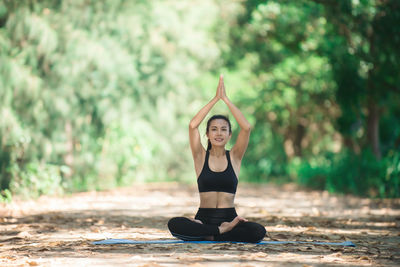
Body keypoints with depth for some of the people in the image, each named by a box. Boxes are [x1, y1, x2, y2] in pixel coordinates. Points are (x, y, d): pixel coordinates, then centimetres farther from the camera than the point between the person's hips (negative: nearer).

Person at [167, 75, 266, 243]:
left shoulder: (234, 157, 7)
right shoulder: (201, 157, 6)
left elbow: (246, 127, -8)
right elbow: (192, 126, -9)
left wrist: (225, 99, -7)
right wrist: (215, 99, -9)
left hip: (229, 217, 1)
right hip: (204, 218, 0)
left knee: (258, 232, -31)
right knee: (174, 224, -32)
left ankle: (207, 235, -12)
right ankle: (222, 231, -19)